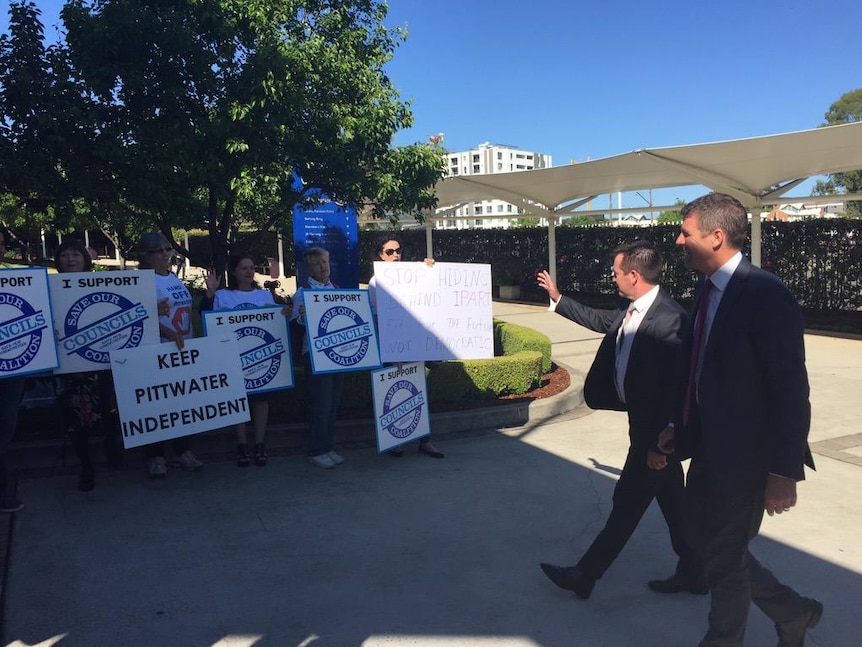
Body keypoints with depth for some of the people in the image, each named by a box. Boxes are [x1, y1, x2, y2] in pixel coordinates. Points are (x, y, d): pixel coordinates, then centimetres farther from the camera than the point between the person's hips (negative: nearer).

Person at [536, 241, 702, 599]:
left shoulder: (670, 318, -25)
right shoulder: (632, 308, 3)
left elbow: (676, 386, -25)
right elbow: (601, 320, 23)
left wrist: (659, 442, -22)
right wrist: (557, 298, 28)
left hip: (654, 429, -9)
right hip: (646, 422, 9)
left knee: (627, 502, 4)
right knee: (672, 502, 18)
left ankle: (585, 575, 17)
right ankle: (692, 574, 34)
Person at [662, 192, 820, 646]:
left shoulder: (767, 296, -20)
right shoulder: (708, 290, 5)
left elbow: (791, 391, -20)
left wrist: (784, 472, -20)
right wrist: (682, 427, 13)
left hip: (745, 453, -9)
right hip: (708, 446, 9)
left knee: (725, 558, 8)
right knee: (703, 538, 20)